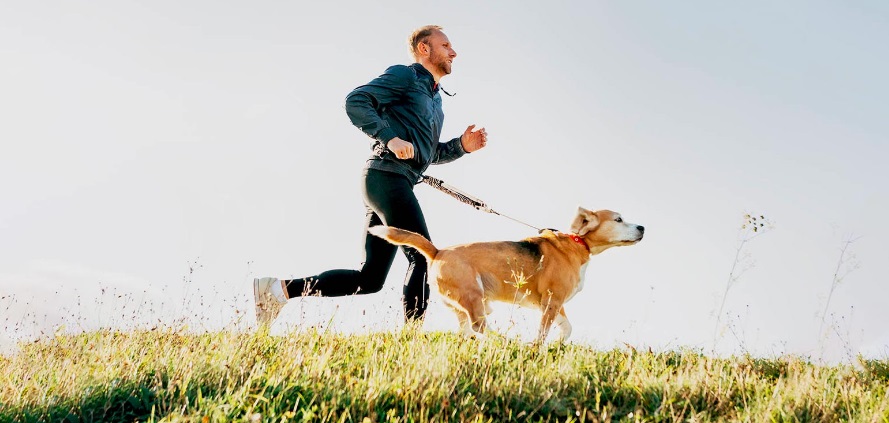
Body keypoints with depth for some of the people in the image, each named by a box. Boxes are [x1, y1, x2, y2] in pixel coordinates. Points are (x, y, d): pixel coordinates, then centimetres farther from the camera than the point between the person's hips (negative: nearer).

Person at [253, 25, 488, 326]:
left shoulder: (435, 99, 28)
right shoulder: (405, 75, 1)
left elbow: (430, 154, 32)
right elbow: (355, 101, -11)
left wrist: (461, 146, 13)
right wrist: (391, 138, -21)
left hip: (395, 185, 9)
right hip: (387, 175, -9)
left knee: (369, 279, 4)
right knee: (423, 256, -16)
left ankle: (279, 289, 5)